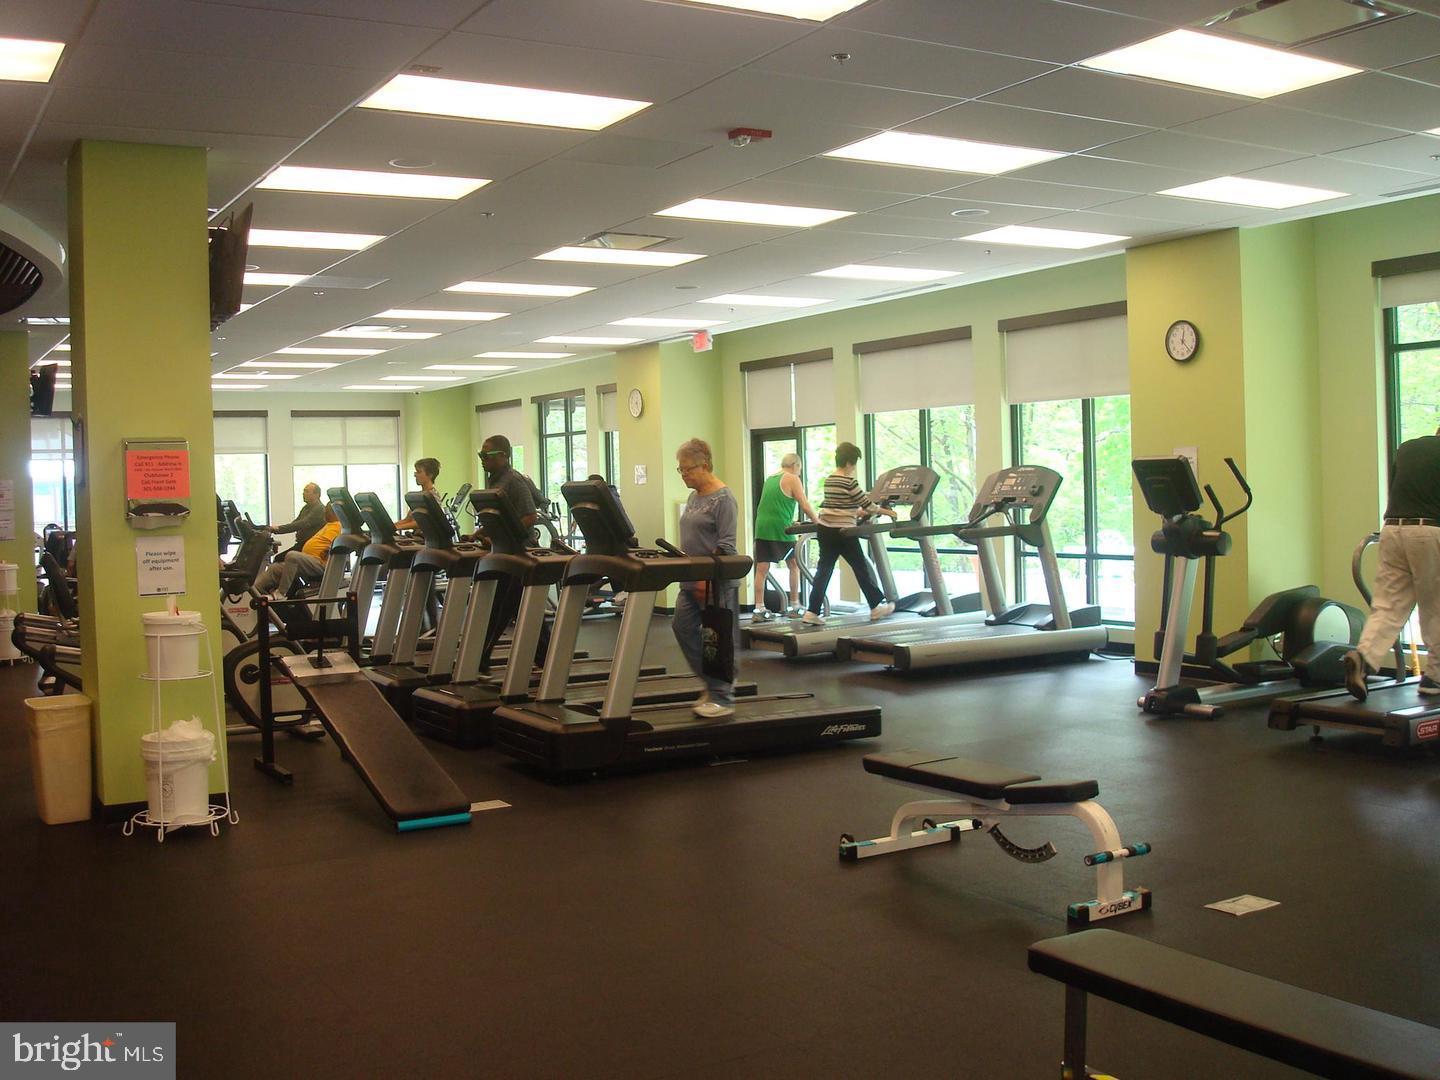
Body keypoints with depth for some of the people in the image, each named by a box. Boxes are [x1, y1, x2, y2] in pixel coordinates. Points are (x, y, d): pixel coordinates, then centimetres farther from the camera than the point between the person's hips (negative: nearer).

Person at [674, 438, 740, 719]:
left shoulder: (722, 498, -13)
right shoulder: (694, 497, 14)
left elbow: (726, 545, -18)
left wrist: (707, 578, -21)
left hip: (717, 582, -9)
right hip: (693, 581, 9)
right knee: (683, 627, 7)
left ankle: (722, 698, 5)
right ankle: (714, 683, 19)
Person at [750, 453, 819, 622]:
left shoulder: (770, 479, 20)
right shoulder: (792, 479, 0)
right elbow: (805, 506, -4)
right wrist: (818, 522, 7)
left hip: (762, 526, 6)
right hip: (779, 528, -6)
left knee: (761, 569, 2)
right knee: (794, 565, 10)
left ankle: (759, 610, -1)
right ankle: (794, 606, 11)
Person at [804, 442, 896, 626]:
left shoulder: (829, 480, 12)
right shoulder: (849, 482, -12)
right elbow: (866, 503, -8)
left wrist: (856, 512, 31)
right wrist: (886, 511, 5)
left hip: (825, 530, 7)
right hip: (843, 532, -7)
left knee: (823, 571, 4)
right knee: (861, 569, 7)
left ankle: (812, 612, -3)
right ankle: (876, 607, 18)